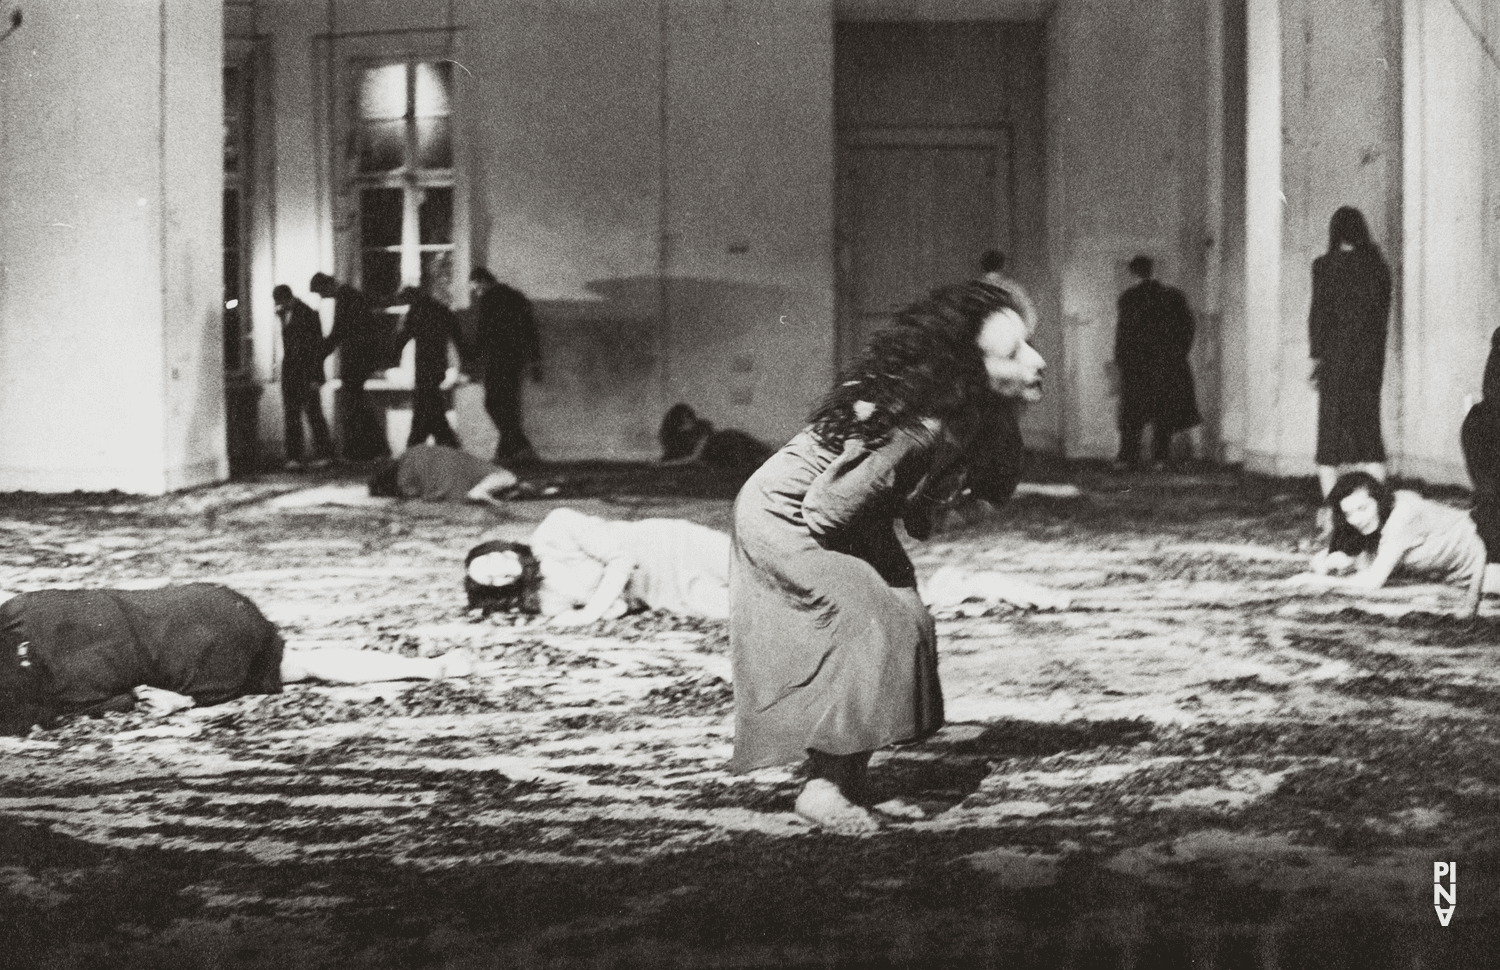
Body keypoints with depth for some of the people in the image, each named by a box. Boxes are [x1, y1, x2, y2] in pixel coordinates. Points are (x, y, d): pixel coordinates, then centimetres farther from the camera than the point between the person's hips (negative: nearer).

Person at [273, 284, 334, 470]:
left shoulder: (308, 314, -10)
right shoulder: (284, 314, 12)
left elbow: (317, 347, -12)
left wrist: (316, 377, -15)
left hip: (307, 371, -7)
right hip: (290, 369, 7)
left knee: (313, 413, -5)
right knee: (291, 414, 1)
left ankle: (323, 455, 2)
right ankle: (294, 457, 1)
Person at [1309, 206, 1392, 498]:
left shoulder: (1325, 266, -8)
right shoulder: (1378, 266, 3)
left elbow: (1319, 313, -8)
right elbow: (1384, 312, 8)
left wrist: (1316, 355, -2)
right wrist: (1374, 351, 15)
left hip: (1336, 356, -3)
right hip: (1371, 355, 4)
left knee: (1330, 430, 3)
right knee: (1369, 427, 10)